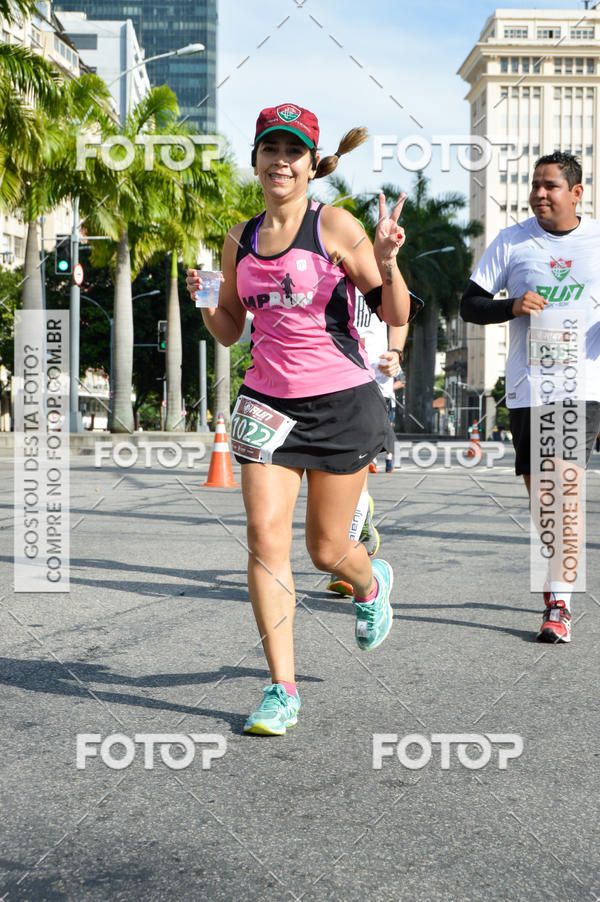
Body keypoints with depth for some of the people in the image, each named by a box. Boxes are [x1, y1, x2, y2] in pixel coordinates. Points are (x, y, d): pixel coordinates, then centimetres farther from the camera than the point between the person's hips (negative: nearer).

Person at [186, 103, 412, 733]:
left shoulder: (334, 226, -6)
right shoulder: (240, 242, 8)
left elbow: (396, 316, -6)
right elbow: (229, 331, 17)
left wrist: (387, 263, -23)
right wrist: (204, 301, -2)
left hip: (342, 403, -3)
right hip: (268, 402, 4)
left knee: (327, 550, 6)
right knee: (265, 535, -10)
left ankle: (371, 583, 44)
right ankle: (281, 688, -1)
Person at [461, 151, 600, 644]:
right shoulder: (511, 241, 4)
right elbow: (470, 304, 6)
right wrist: (512, 306, -14)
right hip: (527, 386, 2)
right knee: (540, 493, 7)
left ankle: (559, 604, -15)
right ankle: (559, 579, 30)